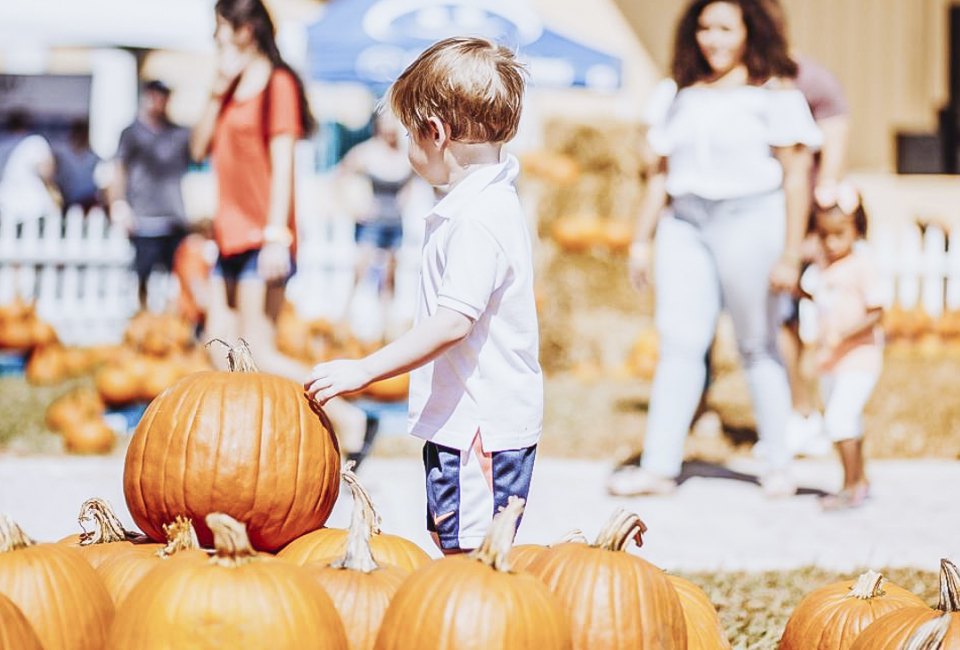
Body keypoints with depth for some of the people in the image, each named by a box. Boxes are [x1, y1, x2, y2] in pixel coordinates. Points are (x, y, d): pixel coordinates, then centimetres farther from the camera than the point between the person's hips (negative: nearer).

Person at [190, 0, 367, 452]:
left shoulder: (277, 83, -8)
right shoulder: (232, 85, 16)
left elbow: (283, 162, -13)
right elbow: (200, 148, 9)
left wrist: (276, 234, -19)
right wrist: (220, 87, 1)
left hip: (261, 239, -9)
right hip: (231, 236, 9)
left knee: (258, 354, -12)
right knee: (220, 353, 5)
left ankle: (344, 415, -2)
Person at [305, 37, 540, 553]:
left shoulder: (480, 218, -20)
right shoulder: (482, 204, 13)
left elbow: (454, 320, -27)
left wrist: (364, 371, -24)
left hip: (482, 426, -11)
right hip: (459, 418, 11)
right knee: (451, 549, 16)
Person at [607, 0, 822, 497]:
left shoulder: (773, 93, -1)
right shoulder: (675, 94, 15)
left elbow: (796, 178, -4)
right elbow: (659, 171, 18)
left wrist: (789, 255, -10)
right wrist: (641, 240, 13)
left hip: (749, 219, -4)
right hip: (685, 224, 4)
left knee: (757, 345, 2)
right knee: (679, 340, -5)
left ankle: (778, 463, 13)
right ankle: (660, 466, -7)